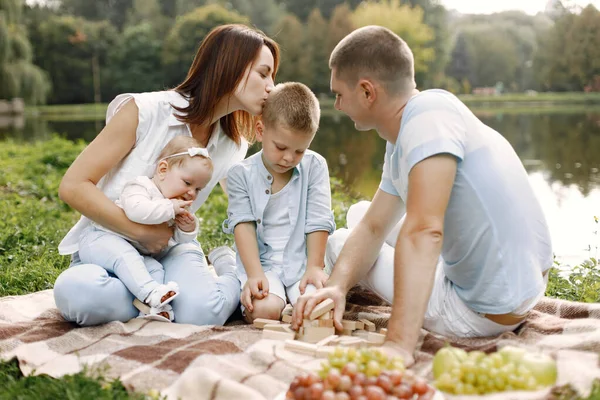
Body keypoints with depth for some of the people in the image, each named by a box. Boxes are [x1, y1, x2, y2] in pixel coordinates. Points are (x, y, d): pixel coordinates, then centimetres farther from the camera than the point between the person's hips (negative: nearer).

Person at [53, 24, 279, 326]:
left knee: (203, 312, -33)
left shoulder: (233, 148, 0)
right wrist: (143, 232, -20)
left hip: (169, 250, 2)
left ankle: (232, 275, -1)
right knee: (77, 294, -38)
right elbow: (73, 186, -16)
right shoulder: (144, 111, -16)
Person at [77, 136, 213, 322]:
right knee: (125, 256, -35)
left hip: (135, 251, 8)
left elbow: (179, 240, 20)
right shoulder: (141, 187, -13)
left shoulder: (179, 208, 15)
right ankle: (151, 294, -43)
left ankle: (157, 307, -26)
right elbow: (136, 210, -35)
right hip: (100, 238, -8)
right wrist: (170, 208, -26)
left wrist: (188, 229, -4)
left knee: (156, 268, -15)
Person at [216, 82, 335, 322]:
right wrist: (254, 273, -17)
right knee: (265, 311, -26)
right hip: (261, 262, -1)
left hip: (301, 262, 2)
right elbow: (243, 224, -8)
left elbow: (318, 221, -1)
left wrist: (315, 267, -7)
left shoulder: (315, 167, 0)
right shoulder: (241, 174, -2)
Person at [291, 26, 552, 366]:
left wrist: (399, 345, -37)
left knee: (337, 241, 5)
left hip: (485, 314, -9)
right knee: (360, 216, 20)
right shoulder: (401, 144, 6)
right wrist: (337, 285, -11)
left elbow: (423, 232, -35)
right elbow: (373, 227, 7)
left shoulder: (430, 111, -24)